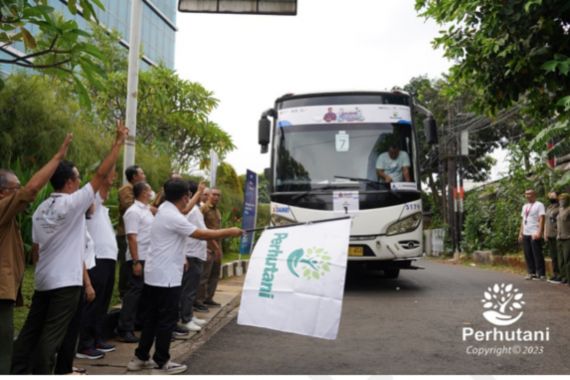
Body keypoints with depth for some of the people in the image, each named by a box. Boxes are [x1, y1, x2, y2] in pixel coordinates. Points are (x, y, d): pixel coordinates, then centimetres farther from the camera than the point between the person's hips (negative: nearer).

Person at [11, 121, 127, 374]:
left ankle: (18, 373, 21)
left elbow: (36, 248, 13)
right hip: (66, 281, -8)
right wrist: (119, 141, -10)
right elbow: (101, 174, -15)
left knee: (31, 330, 14)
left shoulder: (41, 209, 10)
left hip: (43, 280, 8)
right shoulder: (71, 203, -13)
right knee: (51, 335, -2)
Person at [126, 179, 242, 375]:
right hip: (166, 277, -10)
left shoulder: (164, 210, 8)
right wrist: (229, 232, -10)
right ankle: (161, 364, 9)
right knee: (167, 320, 1)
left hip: (154, 275, 10)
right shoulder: (174, 217, -20)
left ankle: (140, 358, 24)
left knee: (152, 318, 17)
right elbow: (202, 234, -17)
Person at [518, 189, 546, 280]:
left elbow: (541, 219, -11)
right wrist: (520, 233, 15)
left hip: (535, 234, -7)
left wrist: (539, 232, -21)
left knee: (537, 254, -5)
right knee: (528, 254, 8)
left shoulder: (539, 205, -4)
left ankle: (540, 274, 0)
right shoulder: (525, 206, 19)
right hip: (525, 234, 7)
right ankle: (531, 273, 15)